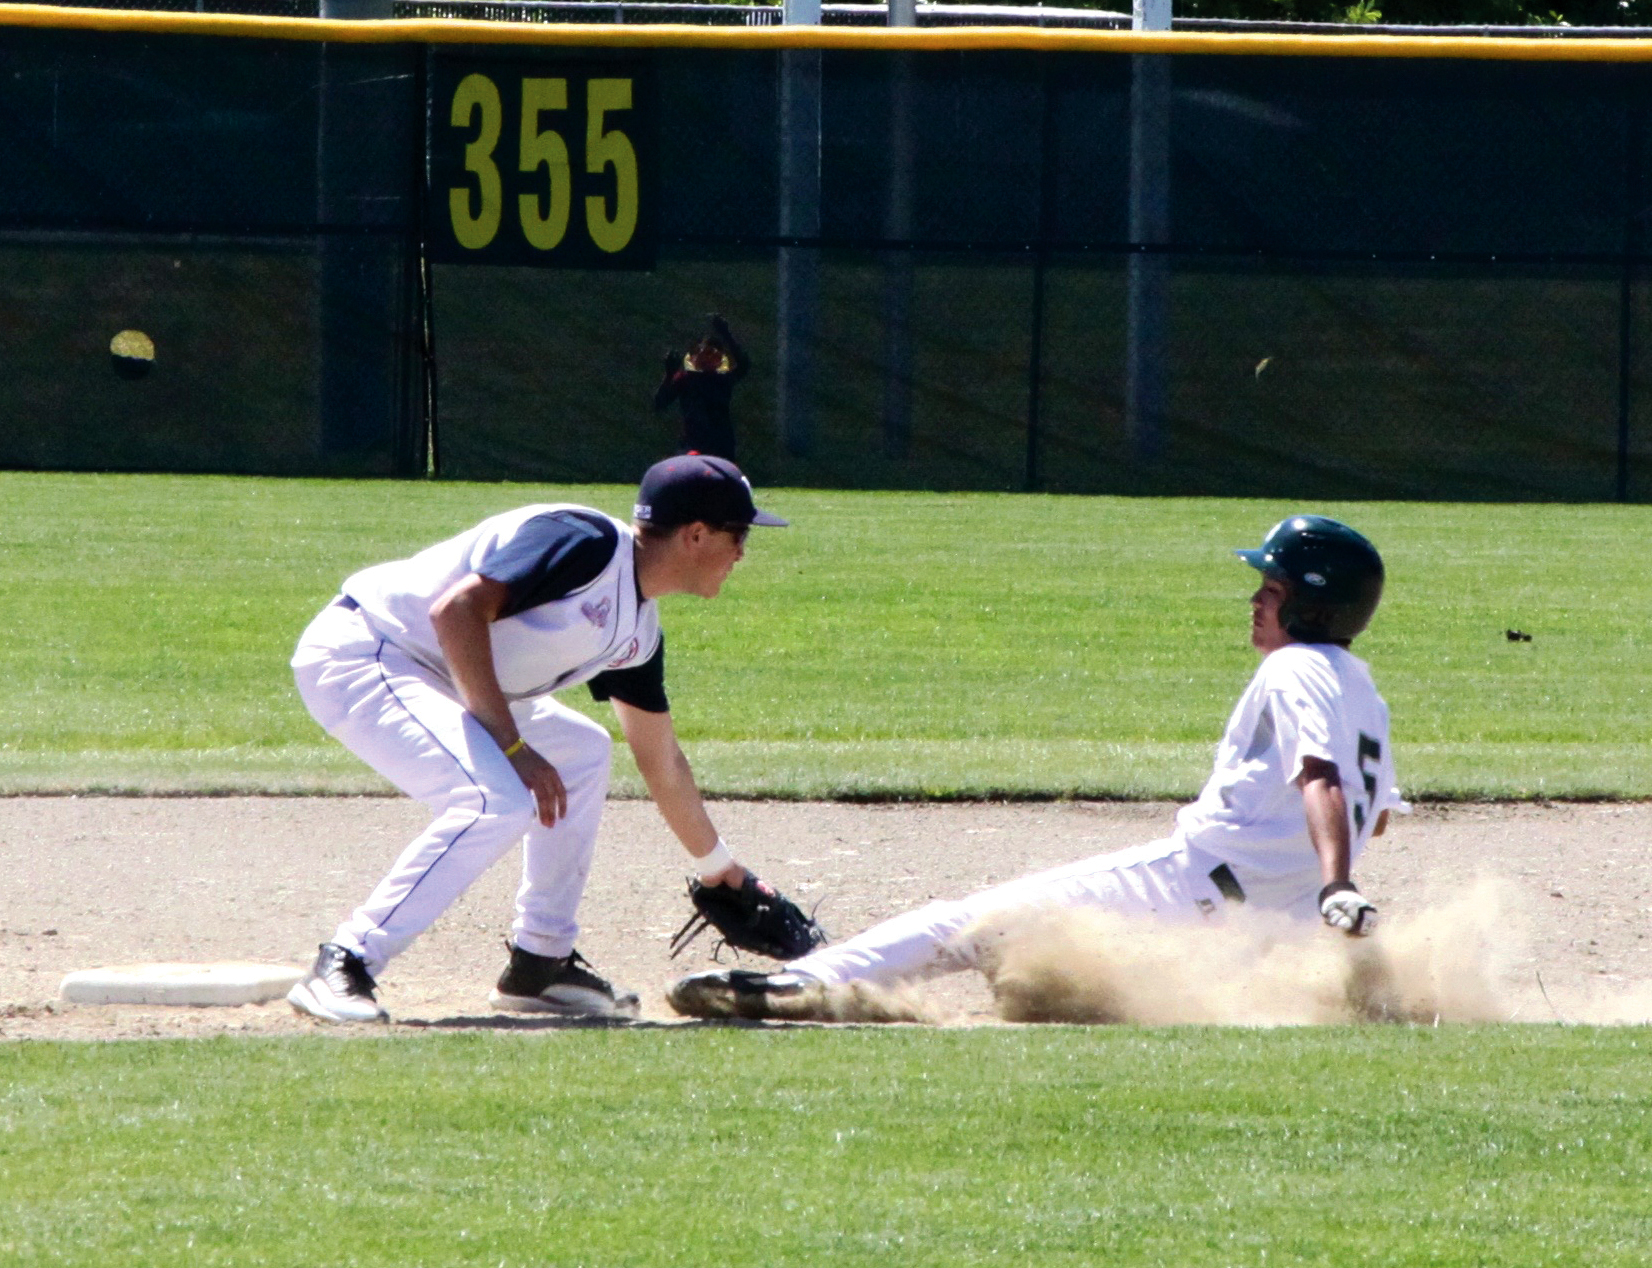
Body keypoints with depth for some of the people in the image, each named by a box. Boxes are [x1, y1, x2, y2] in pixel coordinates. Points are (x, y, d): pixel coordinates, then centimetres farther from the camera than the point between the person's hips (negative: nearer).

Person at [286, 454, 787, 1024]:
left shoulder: (639, 631, 10)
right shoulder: (590, 545, -19)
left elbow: (661, 763, 24)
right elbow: (456, 610, -28)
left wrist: (719, 870, 31)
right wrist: (512, 746, -26)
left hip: (428, 678, 11)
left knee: (579, 753, 19)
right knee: (498, 800, -25)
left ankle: (540, 965, 20)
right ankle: (344, 967, -24)